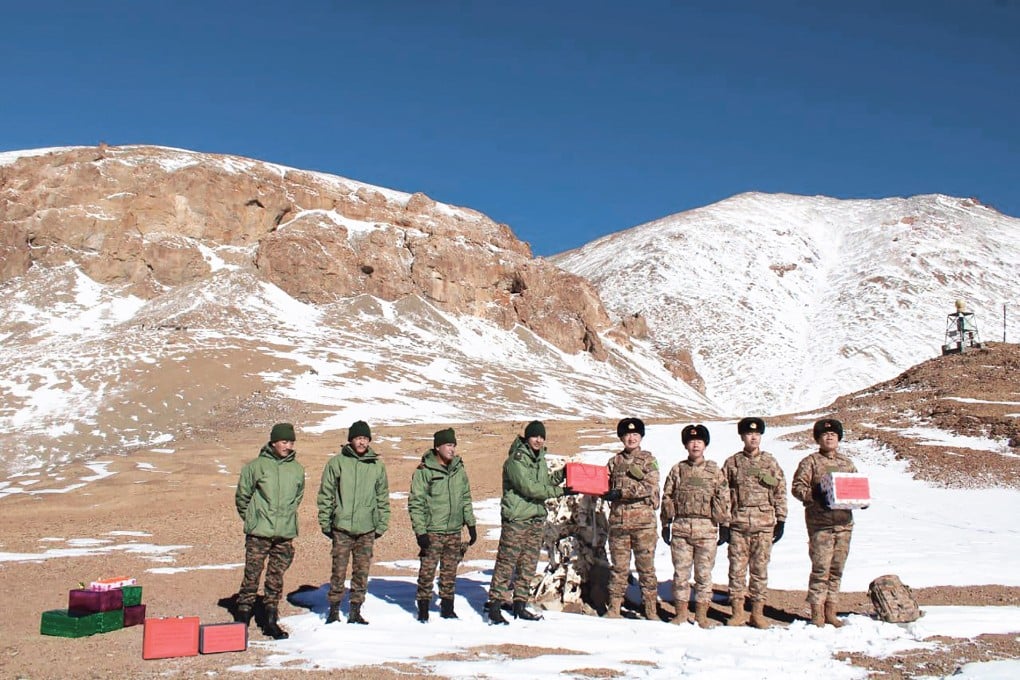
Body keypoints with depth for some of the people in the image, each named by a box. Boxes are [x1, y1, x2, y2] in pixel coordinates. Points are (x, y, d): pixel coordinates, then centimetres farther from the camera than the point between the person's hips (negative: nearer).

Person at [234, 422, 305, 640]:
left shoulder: (297, 469, 7)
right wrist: (251, 518, 7)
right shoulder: (257, 466, -4)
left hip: (285, 534, 3)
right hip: (258, 533, -3)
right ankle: (242, 618, 9)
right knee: (251, 576, -1)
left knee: (276, 579, 9)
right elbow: (242, 495, 4)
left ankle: (271, 621, 18)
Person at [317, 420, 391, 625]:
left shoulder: (377, 465, 7)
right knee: (339, 570, 0)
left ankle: (355, 611, 15)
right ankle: (334, 609, 14)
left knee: (362, 572, 5)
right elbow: (325, 494, 2)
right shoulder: (337, 463, 0)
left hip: (367, 529, 2)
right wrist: (325, 522, -1)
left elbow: (383, 498, 12)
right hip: (342, 527, -2)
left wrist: (382, 524, 7)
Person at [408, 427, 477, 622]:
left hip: (454, 531, 5)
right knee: (427, 571, -3)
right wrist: (420, 531, -14)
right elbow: (415, 503, -9)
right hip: (432, 531, -5)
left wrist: (471, 524, 12)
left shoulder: (459, 469, 8)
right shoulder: (424, 471, -8)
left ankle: (447, 608, 20)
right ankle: (423, 609, 8)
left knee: (450, 572, 10)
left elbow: (466, 499, 17)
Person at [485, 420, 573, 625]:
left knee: (528, 565, 11)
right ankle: (494, 605, -1)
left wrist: (560, 475, 5)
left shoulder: (540, 457, 13)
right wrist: (560, 491, -21)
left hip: (537, 518, 8)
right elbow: (529, 487, -22)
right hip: (516, 518, -8)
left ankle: (520, 605, 19)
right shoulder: (516, 459, -14)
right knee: (506, 563, -5)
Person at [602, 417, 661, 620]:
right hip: (618, 520, 2)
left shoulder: (648, 460, 4)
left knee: (646, 566, 1)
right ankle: (614, 607, 10)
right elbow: (606, 487, 15)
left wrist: (622, 492, -16)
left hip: (643, 520, -2)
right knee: (619, 567, 4)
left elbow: (650, 487, -9)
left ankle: (651, 609, 7)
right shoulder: (615, 461, 14)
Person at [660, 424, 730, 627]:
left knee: (704, 573, 3)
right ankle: (681, 612, 15)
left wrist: (724, 525, 1)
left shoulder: (714, 470, 5)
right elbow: (667, 497, 10)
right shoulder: (678, 469, 8)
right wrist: (665, 524, 8)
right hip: (681, 527, 1)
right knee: (681, 571, 5)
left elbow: (723, 498, 5)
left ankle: (701, 614, 13)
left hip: (706, 528, -1)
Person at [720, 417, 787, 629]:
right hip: (738, 523, 0)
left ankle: (758, 612, 12)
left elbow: (780, 493, 10)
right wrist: (723, 524, 0)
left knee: (760, 569, 4)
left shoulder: (770, 462, 8)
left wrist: (781, 521, 5)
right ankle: (738, 611, 11)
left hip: (764, 524, 0)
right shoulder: (732, 463, 6)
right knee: (737, 568, 2)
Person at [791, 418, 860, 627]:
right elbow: (797, 487, -4)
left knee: (837, 569, 8)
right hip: (820, 523, -5)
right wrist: (814, 496, -20)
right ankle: (817, 612, 1)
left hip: (844, 522, 5)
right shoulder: (810, 462, 3)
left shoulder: (847, 463, 17)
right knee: (821, 569, -7)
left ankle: (831, 611, 16)